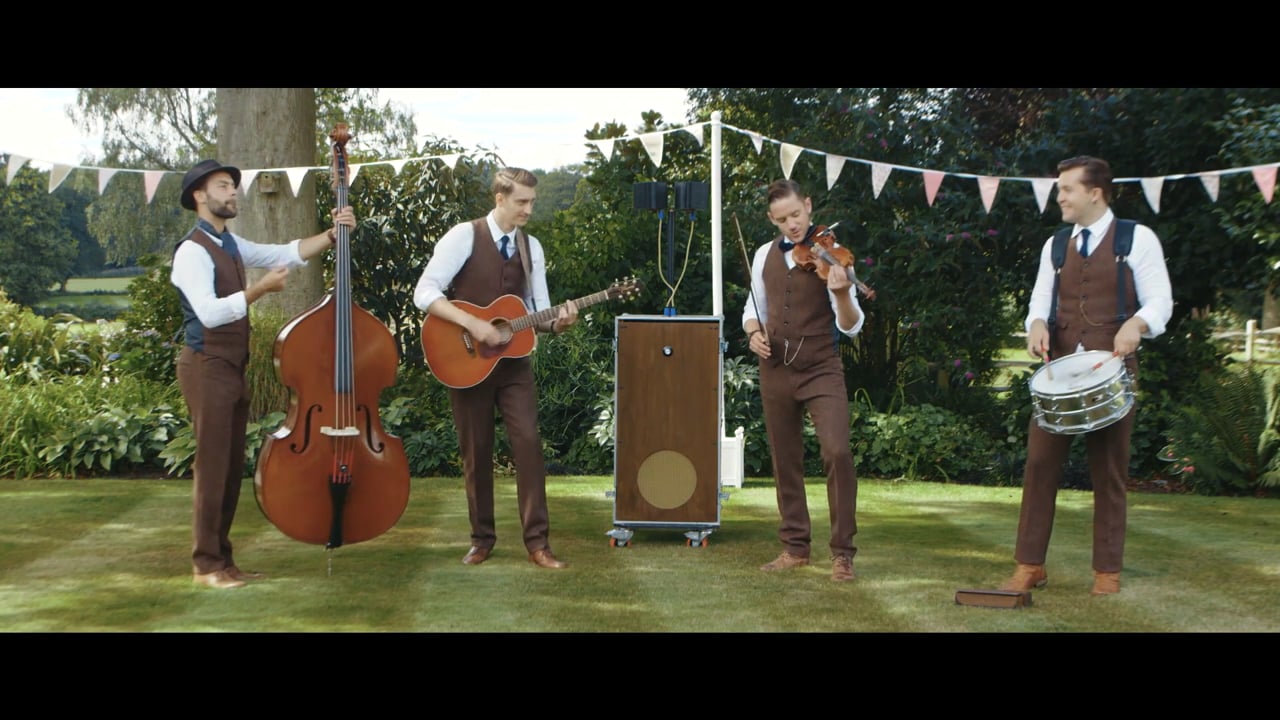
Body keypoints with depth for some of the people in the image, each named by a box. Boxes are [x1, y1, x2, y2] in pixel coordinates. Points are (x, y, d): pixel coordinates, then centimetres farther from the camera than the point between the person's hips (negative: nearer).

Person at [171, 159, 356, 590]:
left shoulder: (232, 246, 16)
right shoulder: (192, 251, -13)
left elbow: (288, 253, 11)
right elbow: (209, 312, -25)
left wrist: (332, 235, -1)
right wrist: (261, 288, -26)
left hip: (233, 368, 9)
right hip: (207, 366, -9)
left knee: (233, 466, 11)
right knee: (212, 465, -6)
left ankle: (222, 558, 18)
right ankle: (206, 564, 1)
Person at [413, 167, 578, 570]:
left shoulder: (530, 246, 8)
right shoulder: (464, 236, -7)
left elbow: (538, 311, 10)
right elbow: (424, 293, -16)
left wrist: (556, 323, -13)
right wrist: (473, 324, -25)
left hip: (513, 360, 3)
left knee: (528, 444, -8)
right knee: (476, 453, 5)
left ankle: (537, 542, -3)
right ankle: (482, 538, 19)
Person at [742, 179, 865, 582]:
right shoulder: (765, 255, 5)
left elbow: (851, 327, -14)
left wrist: (841, 294, -34)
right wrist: (753, 332, -3)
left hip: (821, 370, -4)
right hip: (776, 370, 4)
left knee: (837, 451, -19)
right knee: (786, 461, 11)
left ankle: (842, 551, -7)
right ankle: (795, 547, 25)